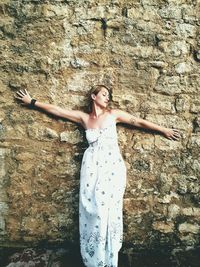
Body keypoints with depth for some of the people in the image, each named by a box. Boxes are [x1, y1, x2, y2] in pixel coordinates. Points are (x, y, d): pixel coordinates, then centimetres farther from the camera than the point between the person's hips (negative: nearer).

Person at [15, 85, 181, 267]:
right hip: (92, 167, 1)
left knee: (108, 210, 1)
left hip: (112, 166, 0)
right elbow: (55, 109, 11)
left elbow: (140, 122, 10)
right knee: (92, 210, 3)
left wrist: (164, 130, 13)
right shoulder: (84, 117, 8)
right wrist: (32, 101, 15)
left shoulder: (113, 114, 6)